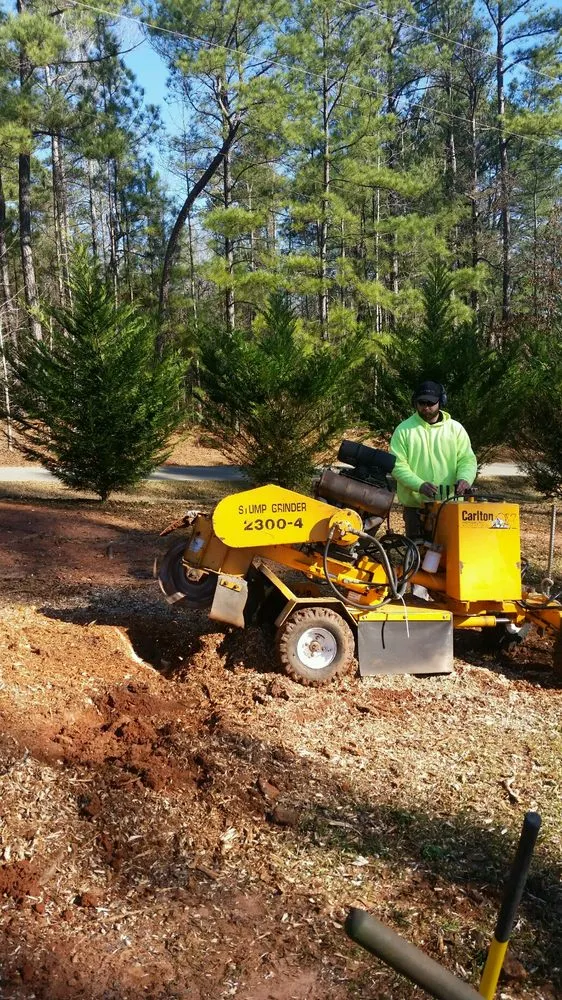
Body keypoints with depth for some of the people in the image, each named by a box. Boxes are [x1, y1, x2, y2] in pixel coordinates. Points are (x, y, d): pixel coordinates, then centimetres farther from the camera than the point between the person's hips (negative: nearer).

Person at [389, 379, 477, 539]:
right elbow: (397, 465, -6)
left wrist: (464, 478, -19)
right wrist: (419, 485, -22)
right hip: (415, 505, -1)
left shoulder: (456, 428, 6)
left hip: (450, 504, 1)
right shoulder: (403, 430, 1)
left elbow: (467, 459, 4)